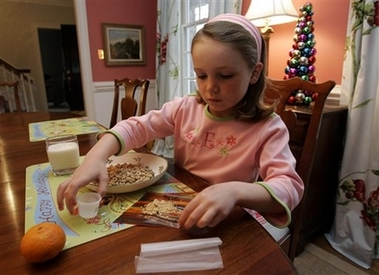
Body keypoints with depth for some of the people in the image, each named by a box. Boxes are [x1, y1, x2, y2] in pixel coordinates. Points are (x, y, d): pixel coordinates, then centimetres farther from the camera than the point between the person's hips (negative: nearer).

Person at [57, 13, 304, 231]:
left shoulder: (267, 128, -17)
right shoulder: (185, 109, -6)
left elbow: (290, 188, -26)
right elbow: (136, 127, -8)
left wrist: (234, 191, -46)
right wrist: (97, 156, -27)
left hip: (227, 227, -1)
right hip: (177, 213, 3)